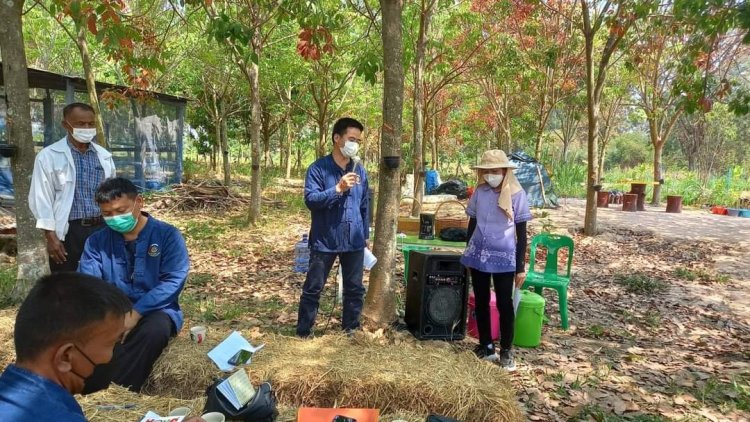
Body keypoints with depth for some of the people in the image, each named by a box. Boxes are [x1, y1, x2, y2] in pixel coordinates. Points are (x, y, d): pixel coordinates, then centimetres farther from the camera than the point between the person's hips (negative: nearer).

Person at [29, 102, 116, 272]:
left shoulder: (104, 156, 9)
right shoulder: (48, 156, -3)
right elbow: (41, 199, -4)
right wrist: (51, 236, -9)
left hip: (102, 229, 4)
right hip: (68, 232, -3)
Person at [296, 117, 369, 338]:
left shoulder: (360, 171, 8)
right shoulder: (318, 168, -7)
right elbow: (310, 199, -16)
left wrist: (365, 235, 16)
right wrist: (338, 189, -25)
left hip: (354, 241, 5)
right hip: (324, 240, -4)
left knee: (355, 288, 11)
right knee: (313, 288, 5)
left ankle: (351, 328, 27)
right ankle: (303, 332, 18)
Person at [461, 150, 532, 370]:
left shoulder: (517, 194, -9)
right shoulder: (479, 192, 0)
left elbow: (521, 233, -6)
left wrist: (521, 267, -7)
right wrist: (468, 253, 13)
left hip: (504, 257, -3)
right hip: (478, 254, 4)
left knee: (504, 304, 5)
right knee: (481, 302, 11)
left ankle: (506, 351, 19)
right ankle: (486, 346, 26)